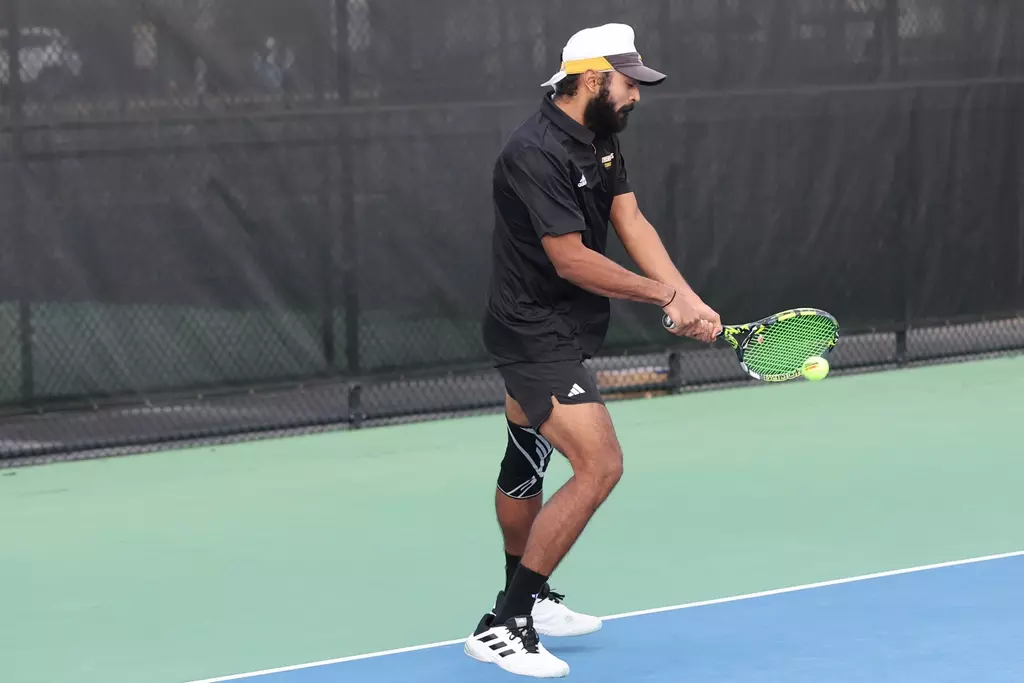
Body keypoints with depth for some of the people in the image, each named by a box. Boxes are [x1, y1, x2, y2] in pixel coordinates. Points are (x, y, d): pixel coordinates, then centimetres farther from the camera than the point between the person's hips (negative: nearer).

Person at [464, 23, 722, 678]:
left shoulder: (601, 139, 6)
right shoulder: (537, 153, -24)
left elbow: (633, 224, 0)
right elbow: (571, 260, -24)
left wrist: (690, 299, -14)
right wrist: (665, 295, -16)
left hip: (557, 330, 10)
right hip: (537, 335, -10)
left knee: (525, 466, 23)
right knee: (599, 465, -17)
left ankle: (527, 599, 39)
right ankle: (503, 626, -13)